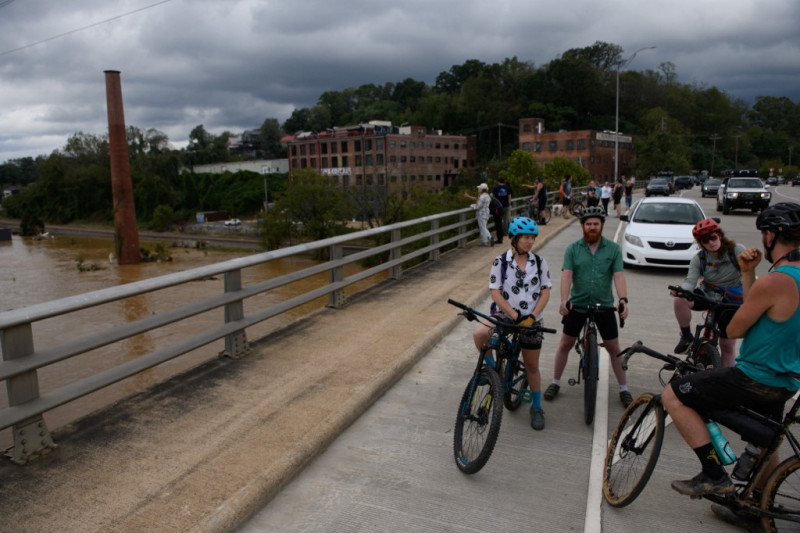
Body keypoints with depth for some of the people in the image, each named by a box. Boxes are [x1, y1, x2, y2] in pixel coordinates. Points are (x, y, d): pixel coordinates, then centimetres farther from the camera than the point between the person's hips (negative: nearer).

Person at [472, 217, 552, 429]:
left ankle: (537, 407, 31)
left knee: (532, 366, 10)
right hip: (504, 314, -2)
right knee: (479, 334, -31)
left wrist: (531, 316, -14)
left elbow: (545, 292, -1)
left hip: (531, 319, 2)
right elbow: (495, 293, -11)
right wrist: (515, 315, -19)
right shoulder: (501, 262, -7)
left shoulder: (539, 262, 0)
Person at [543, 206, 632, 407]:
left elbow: (618, 276, -11)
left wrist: (623, 300, -26)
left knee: (614, 348, 7)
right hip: (577, 304, 0)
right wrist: (564, 300, -28)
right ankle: (555, 383, 24)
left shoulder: (613, 249, -2)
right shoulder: (573, 249, -3)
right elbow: (566, 275, -13)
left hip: (604, 305, 0)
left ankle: (623, 389, 24)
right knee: (565, 344, 7)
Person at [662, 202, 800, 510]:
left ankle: (714, 476, -1)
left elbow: (734, 330, -15)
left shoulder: (774, 281, -25)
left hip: (757, 378, -9)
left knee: (672, 396, -5)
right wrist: (748, 273, 3)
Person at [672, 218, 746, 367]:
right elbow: (690, 280, -19)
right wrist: (681, 289, -43)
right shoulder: (698, 258, -8)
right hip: (708, 296, 2)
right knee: (679, 300, -28)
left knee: (727, 345, 1)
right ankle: (686, 337, -9)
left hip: (731, 302, -2)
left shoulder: (737, 250, -13)